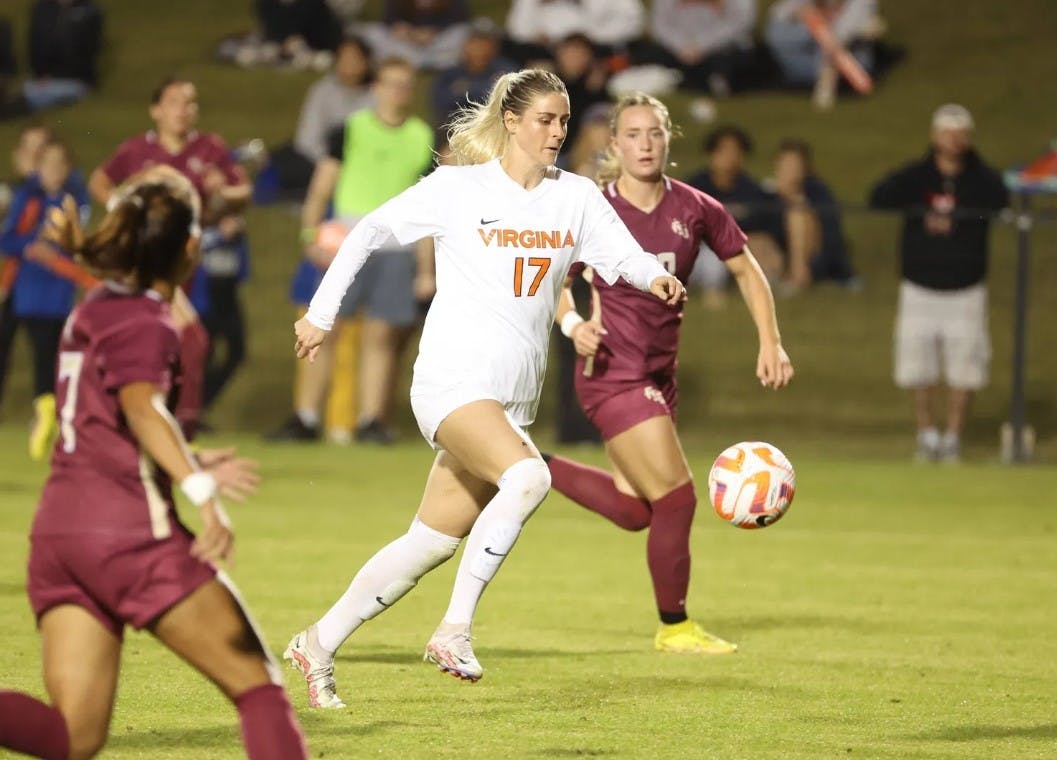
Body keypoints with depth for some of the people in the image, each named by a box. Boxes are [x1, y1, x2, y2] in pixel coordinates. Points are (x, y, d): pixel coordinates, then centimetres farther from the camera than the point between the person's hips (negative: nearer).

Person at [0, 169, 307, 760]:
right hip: (131, 532, -8)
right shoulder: (145, 324, -6)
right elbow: (141, 406, -27)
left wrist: (191, 467, 42)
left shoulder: (95, 310, 20)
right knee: (258, 684, 3)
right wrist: (199, 490, -39)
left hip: (58, 529, 8)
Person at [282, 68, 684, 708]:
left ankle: (319, 644, 22)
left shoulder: (577, 196, 10)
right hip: (453, 381, -6)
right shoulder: (459, 188, -1)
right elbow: (370, 231, 7)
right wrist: (322, 314, 8)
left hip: (514, 401, 6)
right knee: (528, 476, -31)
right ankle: (454, 630, -26)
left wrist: (655, 277, -24)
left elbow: (623, 255, -1)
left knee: (432, 543, 8)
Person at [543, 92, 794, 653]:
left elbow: (746, 271, 11)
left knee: (634, 510, 12)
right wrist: (573, 325, -20)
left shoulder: (694, 209, -1)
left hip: (659, 375, 6)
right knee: (676, 497, -7)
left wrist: (770, 342, 2)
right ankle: (674, 628, 10)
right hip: (613, 373, -6)